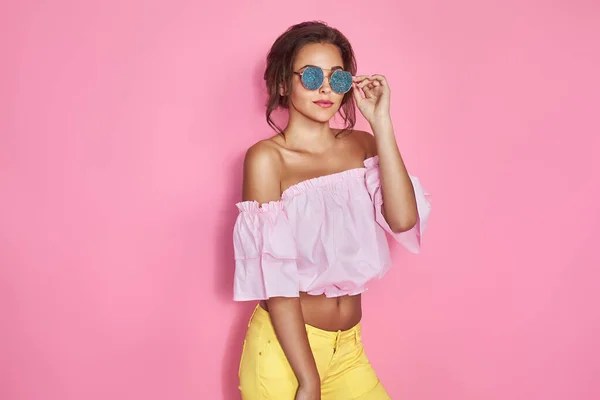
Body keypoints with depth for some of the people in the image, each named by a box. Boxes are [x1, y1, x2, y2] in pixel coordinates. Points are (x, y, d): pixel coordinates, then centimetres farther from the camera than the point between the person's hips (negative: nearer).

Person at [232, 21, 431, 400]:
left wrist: (381, 122, -15)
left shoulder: (362, 146, 2)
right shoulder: (267, 158, -13)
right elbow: (274, 276, -16)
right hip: (283, 347, -4)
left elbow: (403, 220, -14)